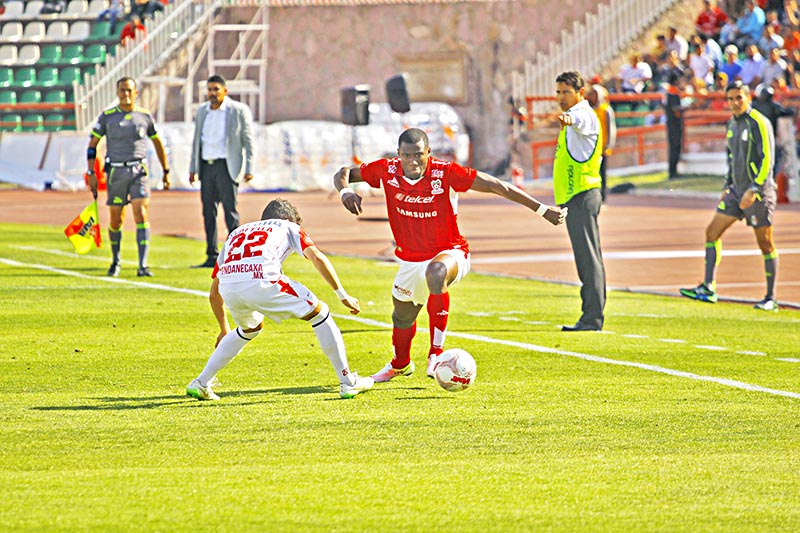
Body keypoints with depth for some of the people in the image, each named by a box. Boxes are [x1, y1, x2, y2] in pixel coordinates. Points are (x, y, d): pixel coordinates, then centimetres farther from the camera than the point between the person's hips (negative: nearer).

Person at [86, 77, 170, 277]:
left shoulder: (145, 116, 6)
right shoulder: (107, 116, 3)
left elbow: (158, 143, 18)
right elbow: (92, 144, 6)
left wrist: (166, 171, 19)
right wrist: (91, 173, -1)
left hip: (139, 171, 0)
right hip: (116, 172, 0)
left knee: (141, 214, -14)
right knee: (116, 220, 6)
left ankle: (143, 265, -16)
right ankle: (115, 260, 28)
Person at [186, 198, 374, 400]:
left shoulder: (236, 234, 39)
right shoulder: (288, 228, 30)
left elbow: (214, 294, 39)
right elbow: (317, 258, 10)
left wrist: (224, 330, 52)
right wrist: (343, 296, 14)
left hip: (228, 285, 5)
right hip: (261, 282, -5)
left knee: (250, 328, 35)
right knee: (318, 313, 16)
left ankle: (201, 383, 33)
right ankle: (348, 382, 14)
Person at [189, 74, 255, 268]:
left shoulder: (239, 110, -2)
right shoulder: (202, 111, 14)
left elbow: (248, 141, -2)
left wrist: (249, 170, -7)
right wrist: (193, 168, 15)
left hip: (227, 167, -5)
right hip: (206, 166, 5)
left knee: (230, 211, -9)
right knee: (208, 212, 4)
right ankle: (212, 255, 8)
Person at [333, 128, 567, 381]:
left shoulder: (445, 173, -22)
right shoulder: (387, 170, -13)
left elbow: (496, 186, -19)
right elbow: (343, 174, 1)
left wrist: (542, 209, -19)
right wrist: (346, 191, -25)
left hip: (449, 253, -5)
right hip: (410, 260, 5)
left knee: (436, 274, -40)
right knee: (403, 315, 22)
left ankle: (437, 352, -29)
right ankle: (400, 364, 56)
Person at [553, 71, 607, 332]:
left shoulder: (584, 113, -11)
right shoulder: (575, 116, 21)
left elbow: (581, 121, -37)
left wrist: (569, 119, -59)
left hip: (581, 196, -11)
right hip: (574, 197, 11)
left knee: (588, 258, -12)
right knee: (587, 259, 12)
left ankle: (592, 318, -14)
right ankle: (592, 317, 15)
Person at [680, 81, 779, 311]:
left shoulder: (759, 123, -12)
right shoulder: (732, 124, 12)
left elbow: (767, 159, -17)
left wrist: (754, 189, -22)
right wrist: (727, 186, 20)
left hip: (758, 191, -8)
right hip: (736, 190, 8)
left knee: (765, 244, -2)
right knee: (712, 233, 1)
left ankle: (771, 298, 4)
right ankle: (708, 288, 3)